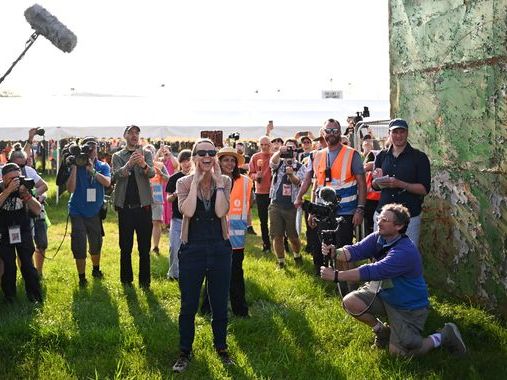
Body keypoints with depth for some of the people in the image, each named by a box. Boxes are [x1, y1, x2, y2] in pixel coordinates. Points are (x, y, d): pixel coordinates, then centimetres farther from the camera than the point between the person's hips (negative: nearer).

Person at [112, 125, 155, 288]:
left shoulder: (146, 154, 6)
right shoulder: (117, 156, 7)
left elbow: (152, 173, -11)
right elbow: (117, 175, -11)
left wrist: (143, 164, -35)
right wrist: (129, 163, -31)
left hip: (143, 205, 0)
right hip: (125, 206, 1)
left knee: (145, 247, 3)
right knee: (125, 246, 7)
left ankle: (144, 280, 10)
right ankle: (126, 279, 18)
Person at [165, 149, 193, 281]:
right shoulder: (174, 178, 1)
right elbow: (168, 199, 4)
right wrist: (175, 194, -17)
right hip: (177, 218, 0)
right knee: (174, 247, -1)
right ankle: (174, 273, 13)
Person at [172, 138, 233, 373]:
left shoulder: (224, 181, -2)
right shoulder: (184, 183, -3)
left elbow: (221, 211, -17)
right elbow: (187, 211, -22)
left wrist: (218, 181, -16)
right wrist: (196, 181, -17)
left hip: (219, 248, 1)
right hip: (192, 249, -1)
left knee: (220, 304, 12)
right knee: (188, 306, 8)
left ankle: (221, 348, 32)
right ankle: (185, 352, 25)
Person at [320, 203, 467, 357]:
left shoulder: (406, 252, -32)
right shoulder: (377, 238, -8)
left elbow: (373, 272, -39)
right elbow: (355, 250, -23)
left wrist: (336, 275, -41)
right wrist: (335, 253, -45)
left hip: (409, 305, -7)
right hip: (383, 293, 7)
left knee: (397, 352, -8)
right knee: (350, 302, -14)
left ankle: (444, 336, 14)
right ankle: (382, 330, 15)